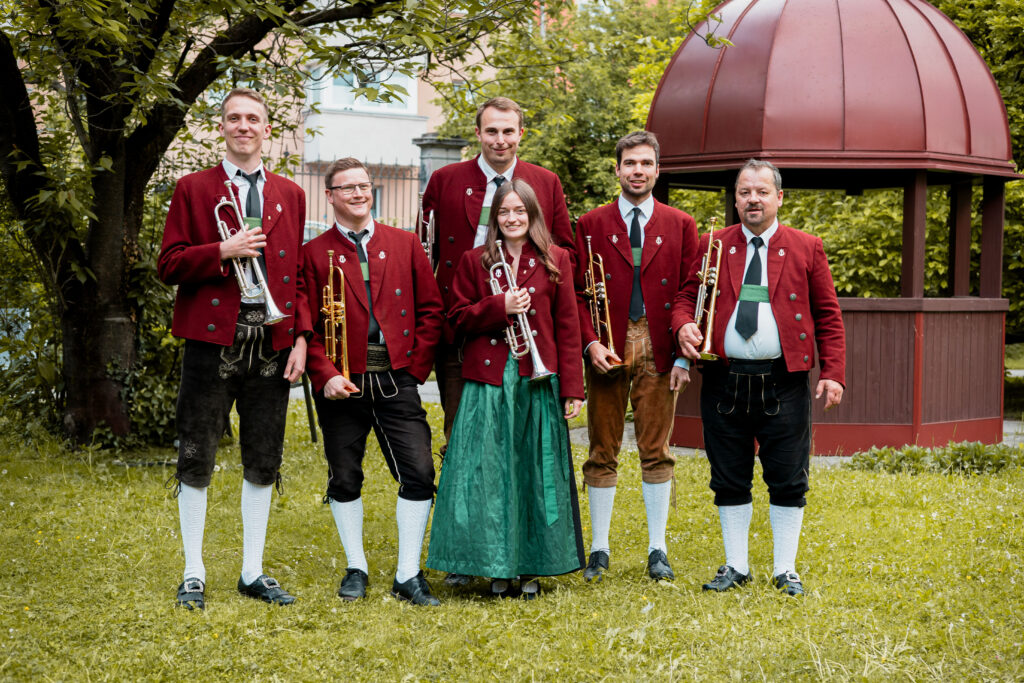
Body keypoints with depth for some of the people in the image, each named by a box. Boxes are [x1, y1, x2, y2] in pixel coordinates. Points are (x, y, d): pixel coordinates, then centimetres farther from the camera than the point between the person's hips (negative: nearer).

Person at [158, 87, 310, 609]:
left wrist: (301, 336, 2)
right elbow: (168, 266, -1)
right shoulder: (193, 189, 5)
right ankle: (193, 575, 10)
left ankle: (253, 572, 17)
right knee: (196, 459, 0)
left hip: (272, 342, 3)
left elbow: (298, 272, 12)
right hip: (212, 338, -3)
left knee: (263, 462, 7)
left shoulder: (290, 195, 14)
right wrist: (224, 250, -15)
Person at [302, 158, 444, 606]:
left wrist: (416, 366, 0)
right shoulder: (315, 254, 4)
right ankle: (356, 570, 21)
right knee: (344, 479, 6)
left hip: (396, 381, 1)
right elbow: (306, 324, 0)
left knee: (418, 473, -6)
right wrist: (325, 375, -13)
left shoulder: (404, 244, 10)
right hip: (342, 383, -1)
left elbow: (430, 308, 9)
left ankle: (408, 575, 4)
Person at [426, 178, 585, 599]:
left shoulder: (555, 261, 7)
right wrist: (500, 306, -13)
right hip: (489, 382, 0)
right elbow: (459, 317, 5)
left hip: (538, 382, 0)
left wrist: (572, 388, -1)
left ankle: (531, 568, 13)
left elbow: (567, 327, 4)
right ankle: (497, 568, 8)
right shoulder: (475, 262, 8)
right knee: (490, 473, -1)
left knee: (535, 473, 3)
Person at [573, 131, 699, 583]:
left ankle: (657, 550, 11)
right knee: (602, 453, 4)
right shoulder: (591, 225, 7)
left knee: (656, 452, 3)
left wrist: (684, 356, -3)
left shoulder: (680, 226, 8)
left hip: (659, 354, 0)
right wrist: (590, 343, -10)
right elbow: (577, 292, 4)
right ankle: (599, 549, 12)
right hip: (607, 352, 0)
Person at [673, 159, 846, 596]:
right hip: (725, 380, 2)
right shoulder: (712, 246, 9)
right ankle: (736, 567, 19)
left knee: (788, 479, 2)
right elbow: (687, 296, 10)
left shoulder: (806, 249, 6)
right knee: (729, 478, 7)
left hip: (785, 383, -1)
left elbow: (828, 316, 5)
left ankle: (786, 571, 13)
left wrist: (832, 373, -5)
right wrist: (684, 325, -13)